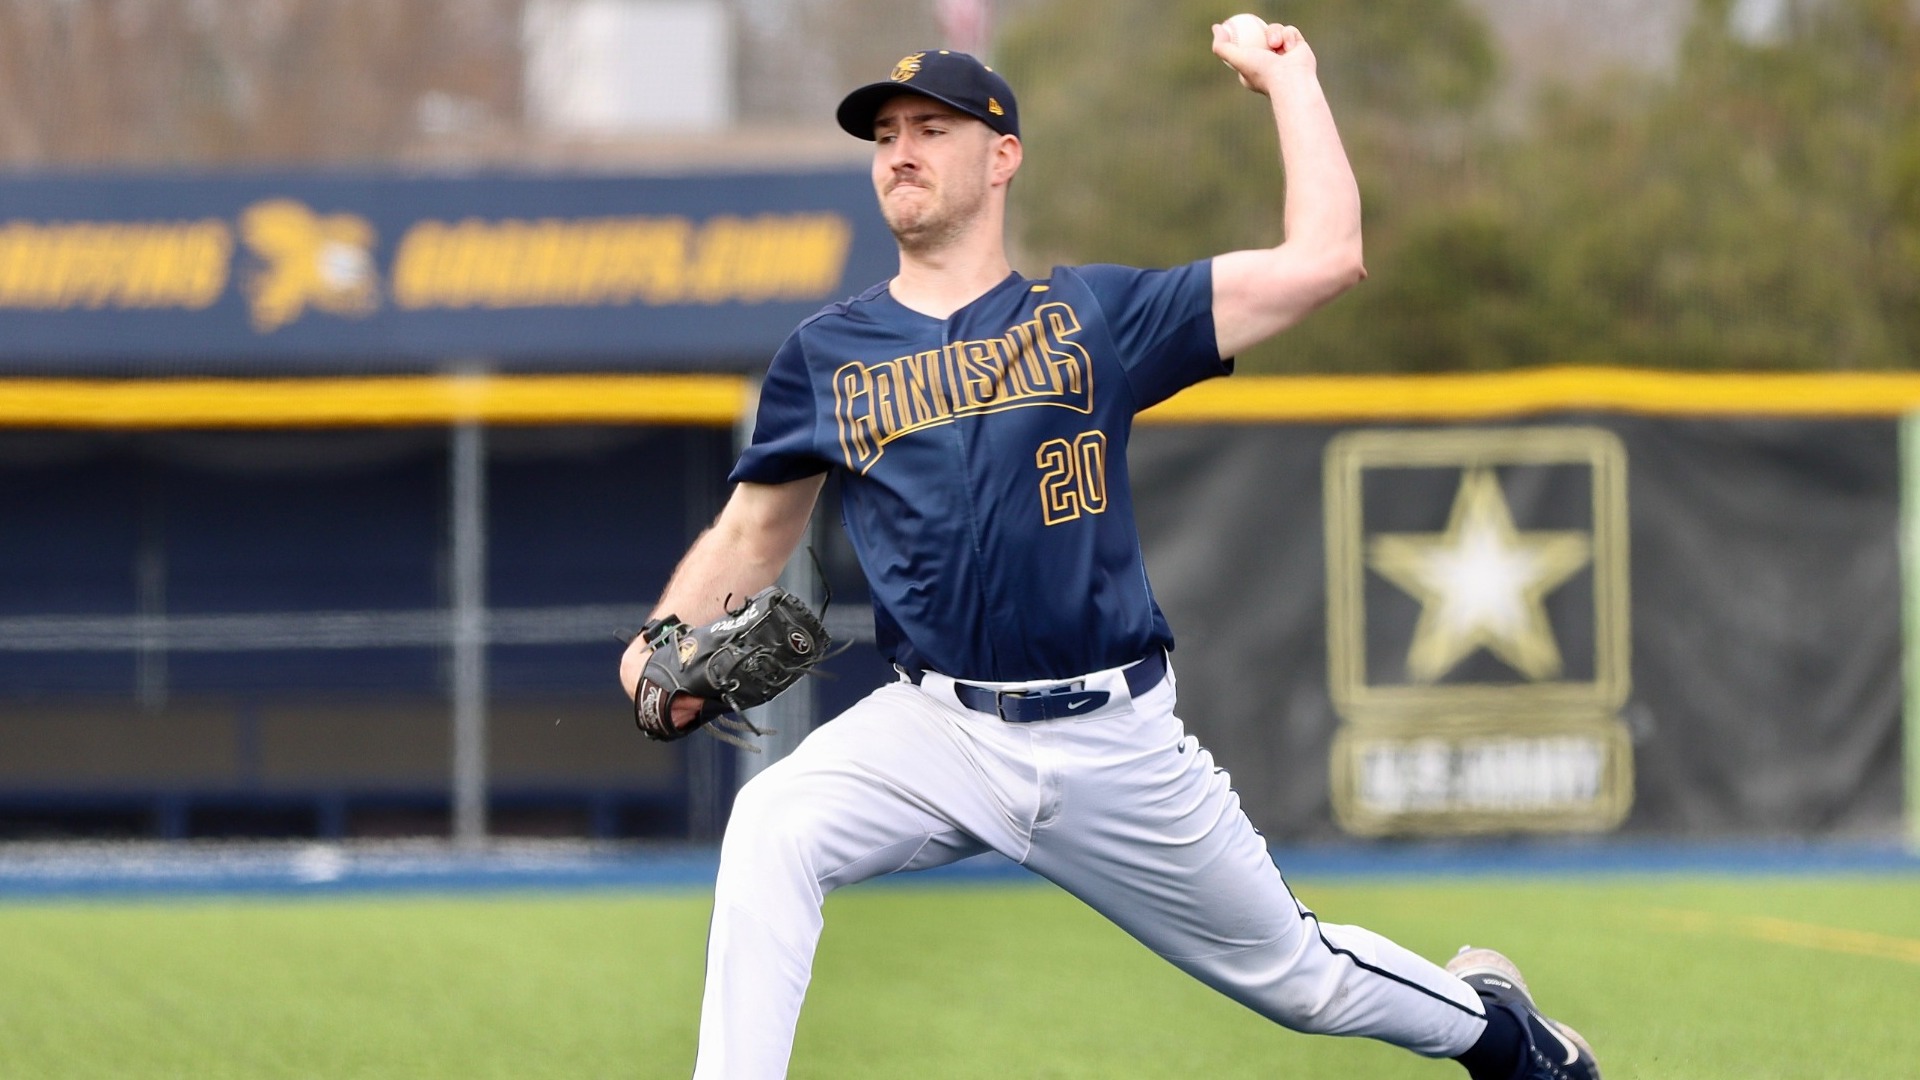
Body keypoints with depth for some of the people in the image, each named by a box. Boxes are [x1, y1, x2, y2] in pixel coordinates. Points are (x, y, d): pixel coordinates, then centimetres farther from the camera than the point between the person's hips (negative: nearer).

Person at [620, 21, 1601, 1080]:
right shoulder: (826, 354, 8)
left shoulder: (1096, 314, 2)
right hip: (936, 730, 1)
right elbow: (751, 530, 14)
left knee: (1299, 979, 12)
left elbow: (1322, 258, -3)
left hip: (1113, 743, -1)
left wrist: (1287, 77, 2)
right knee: (769, 828, -30)